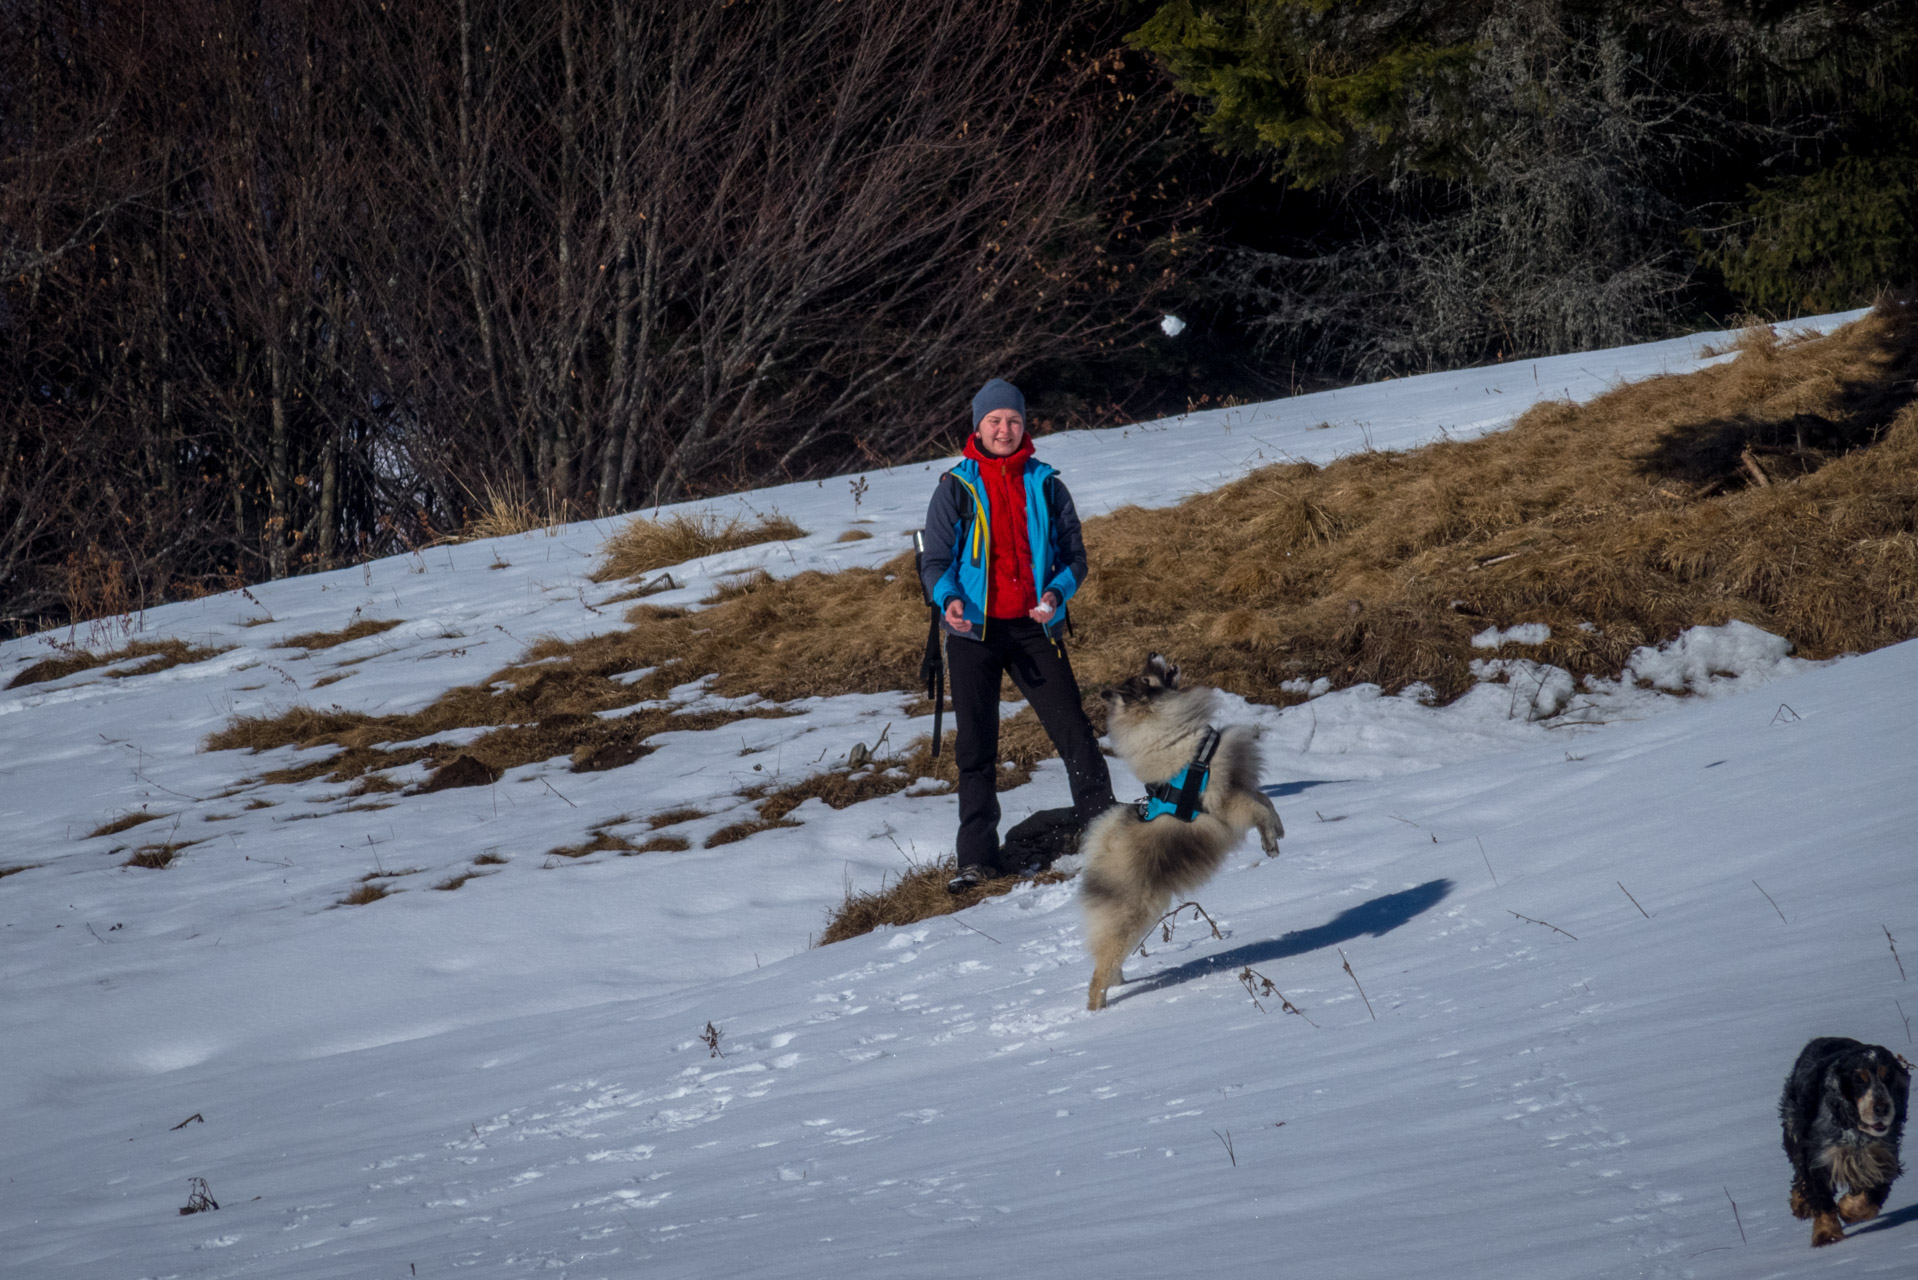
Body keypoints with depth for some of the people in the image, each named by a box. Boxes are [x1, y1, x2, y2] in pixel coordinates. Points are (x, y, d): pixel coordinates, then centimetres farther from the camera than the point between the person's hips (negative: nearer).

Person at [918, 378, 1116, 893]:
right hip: (974, 629, 0)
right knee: (976, 747, 0)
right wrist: (947, 599, -20)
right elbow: (935, 560, 1)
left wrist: (1057, 593, -13)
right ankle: (977, 856, 4)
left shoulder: (1045, 485, 7)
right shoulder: (956, 489, 3)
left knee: (1074, 731, -6)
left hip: (1033, 628, 1)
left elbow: (1073, 554, 8)